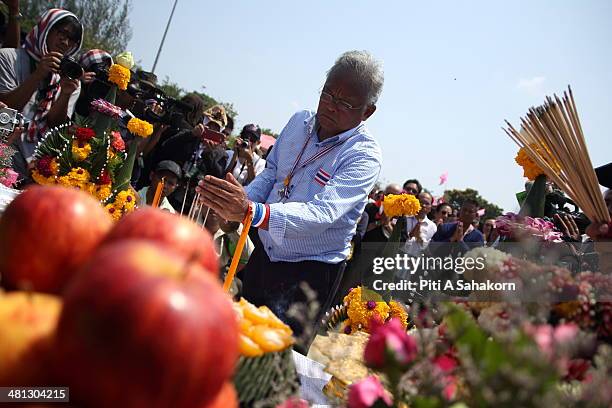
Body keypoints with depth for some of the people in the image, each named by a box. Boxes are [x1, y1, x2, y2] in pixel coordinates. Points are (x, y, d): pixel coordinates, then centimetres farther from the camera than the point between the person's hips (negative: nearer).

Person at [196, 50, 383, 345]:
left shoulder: (364, 156, -21)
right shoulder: (299, 122, -1)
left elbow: (322, 212, -34)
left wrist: (253, 211, -49)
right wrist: (237, 204, -11)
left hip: (311, 271, -6)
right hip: (264, 254, 6)